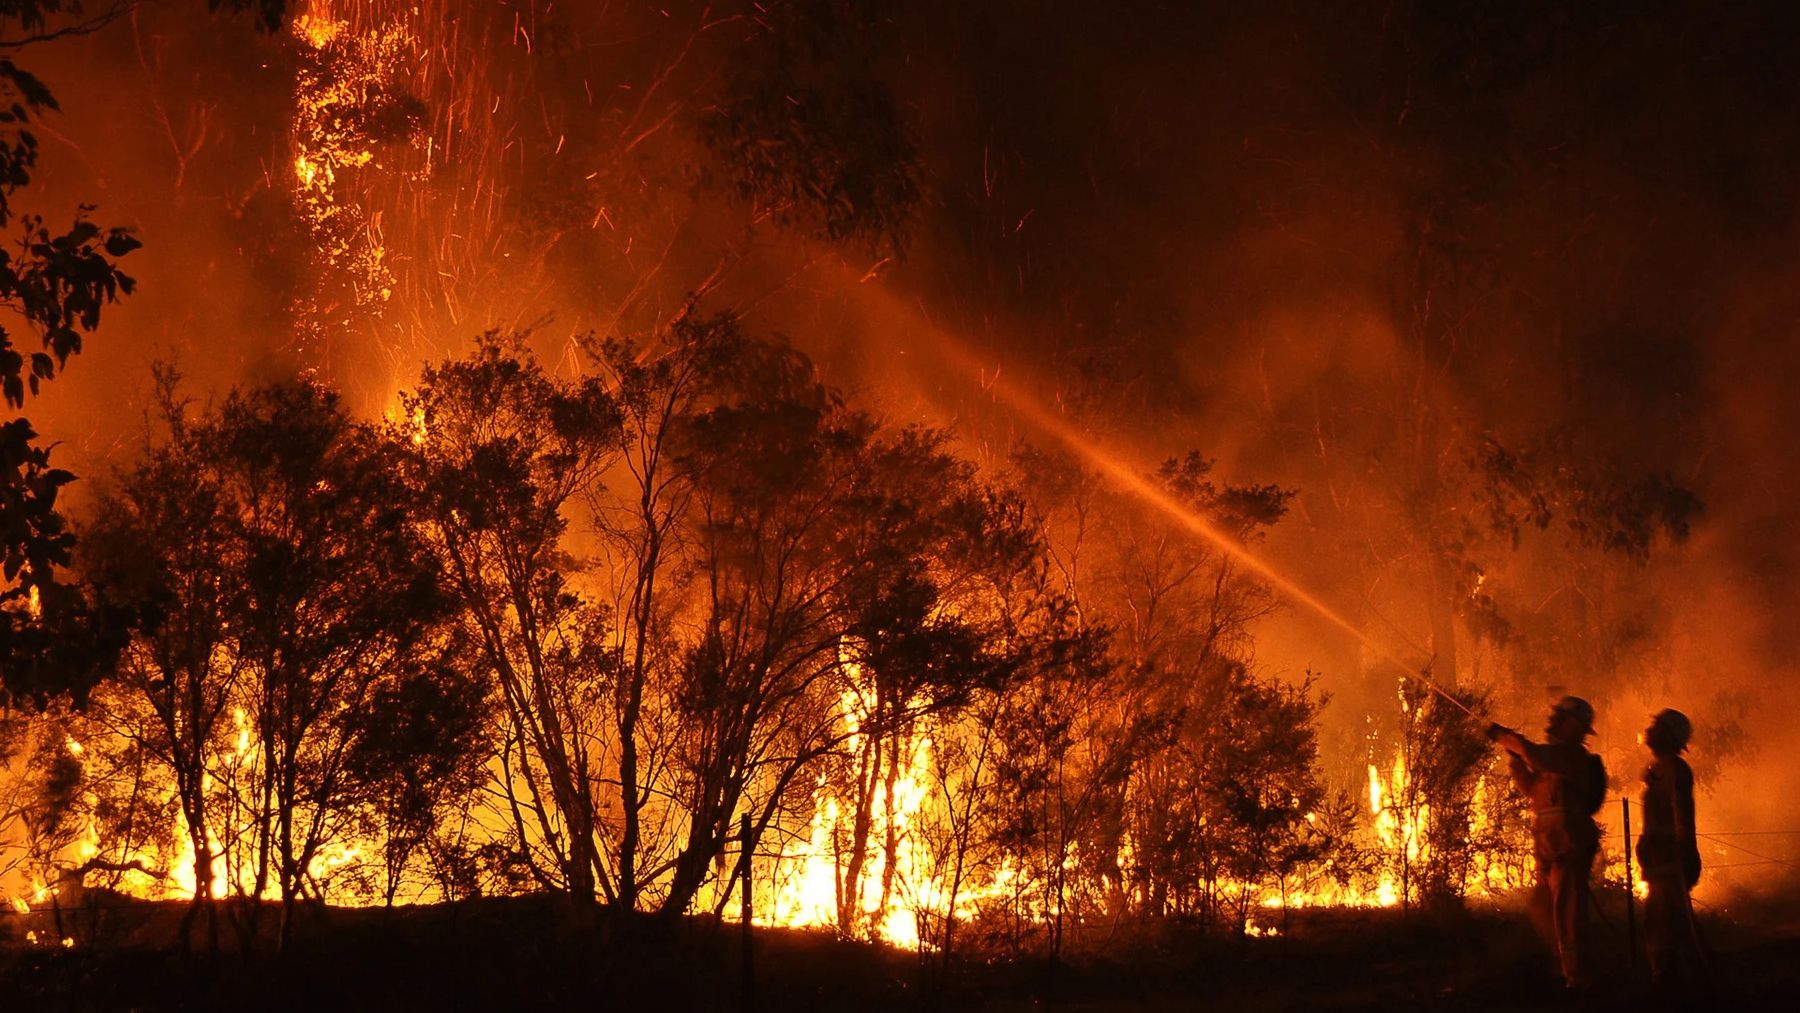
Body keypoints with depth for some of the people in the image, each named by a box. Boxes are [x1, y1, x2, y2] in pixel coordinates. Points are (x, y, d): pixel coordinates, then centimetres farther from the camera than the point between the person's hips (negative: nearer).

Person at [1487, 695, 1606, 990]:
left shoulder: (1573, 755, -11)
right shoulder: (1557, 755, 21)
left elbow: (1537, 755, -29)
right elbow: (1531, 789, 24)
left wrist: (1505, 736, -17)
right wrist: (1514, 756, 12)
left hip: (1569, 842, -10)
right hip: (1550, 845, 10)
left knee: (1566, 910, -10)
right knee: (1542, 909, 15)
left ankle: (1576, 977, -6)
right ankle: (1569, 966, 24)